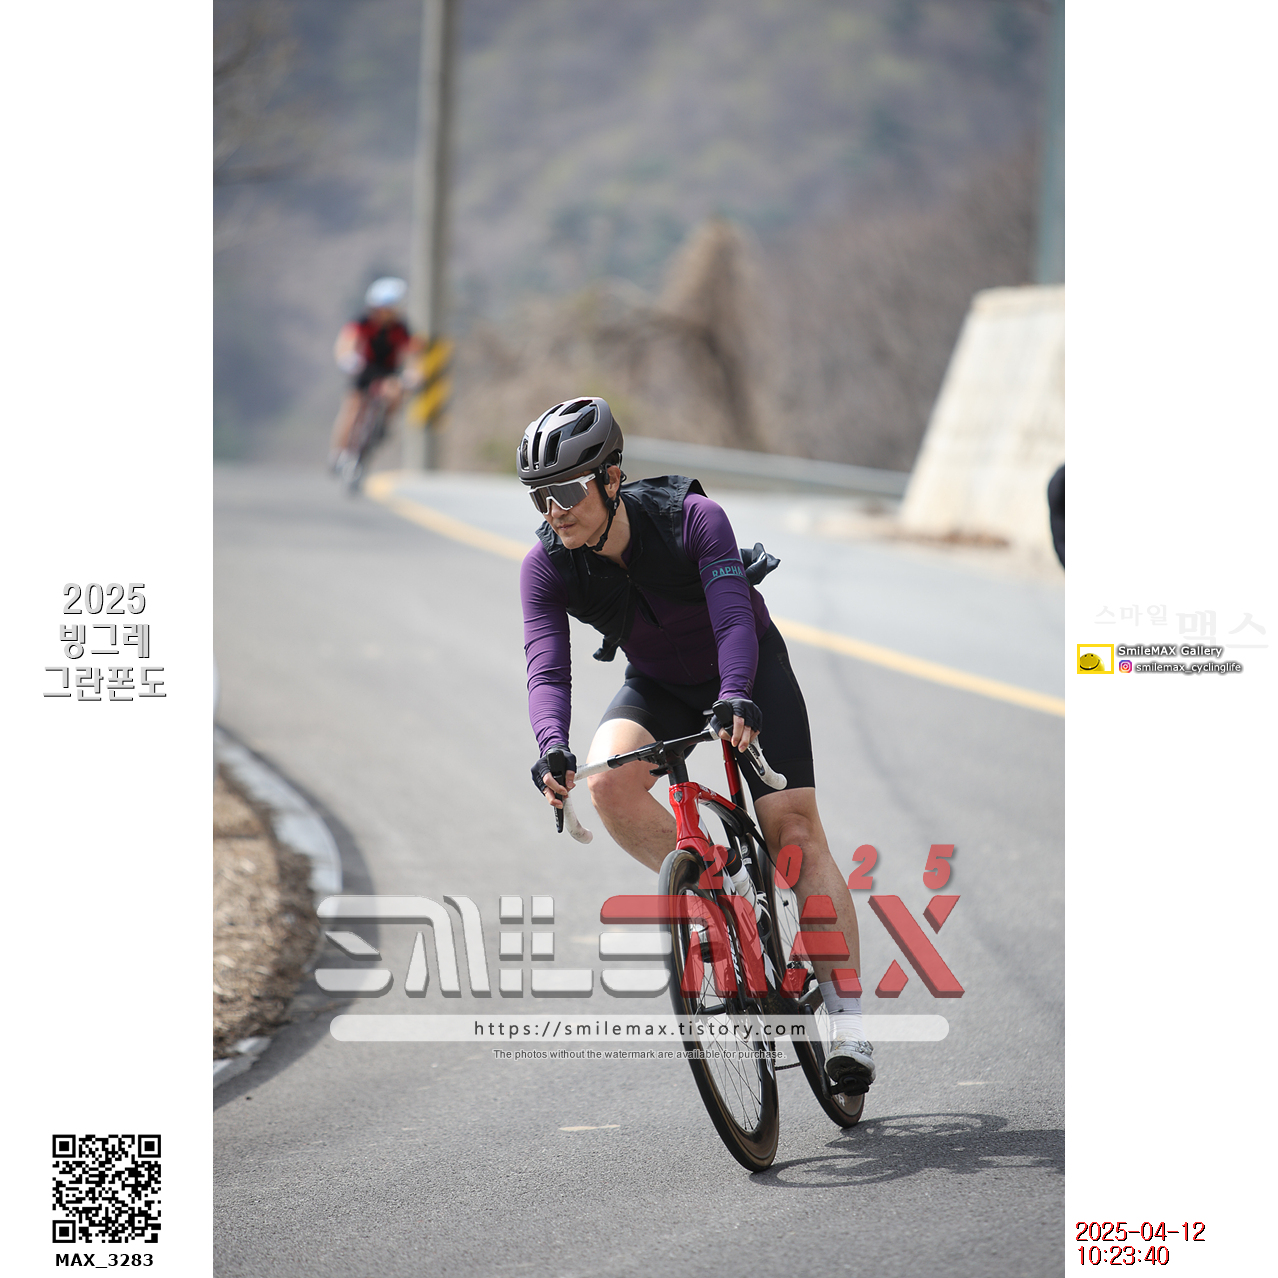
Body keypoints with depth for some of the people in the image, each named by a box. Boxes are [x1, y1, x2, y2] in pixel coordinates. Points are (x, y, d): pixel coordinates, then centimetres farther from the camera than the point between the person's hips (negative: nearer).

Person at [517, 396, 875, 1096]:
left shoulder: (692, 518, -30)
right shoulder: (547, 568, -21)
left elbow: (734, 622, -37)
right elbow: (547, 668, -29)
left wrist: (738, 698, -56)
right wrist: (552, 747, -48)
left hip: (747, 672, -3)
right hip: (659, 687, 3)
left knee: (794, 828, -15)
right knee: (608, 782, -29)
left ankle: (846, 1020, -13)